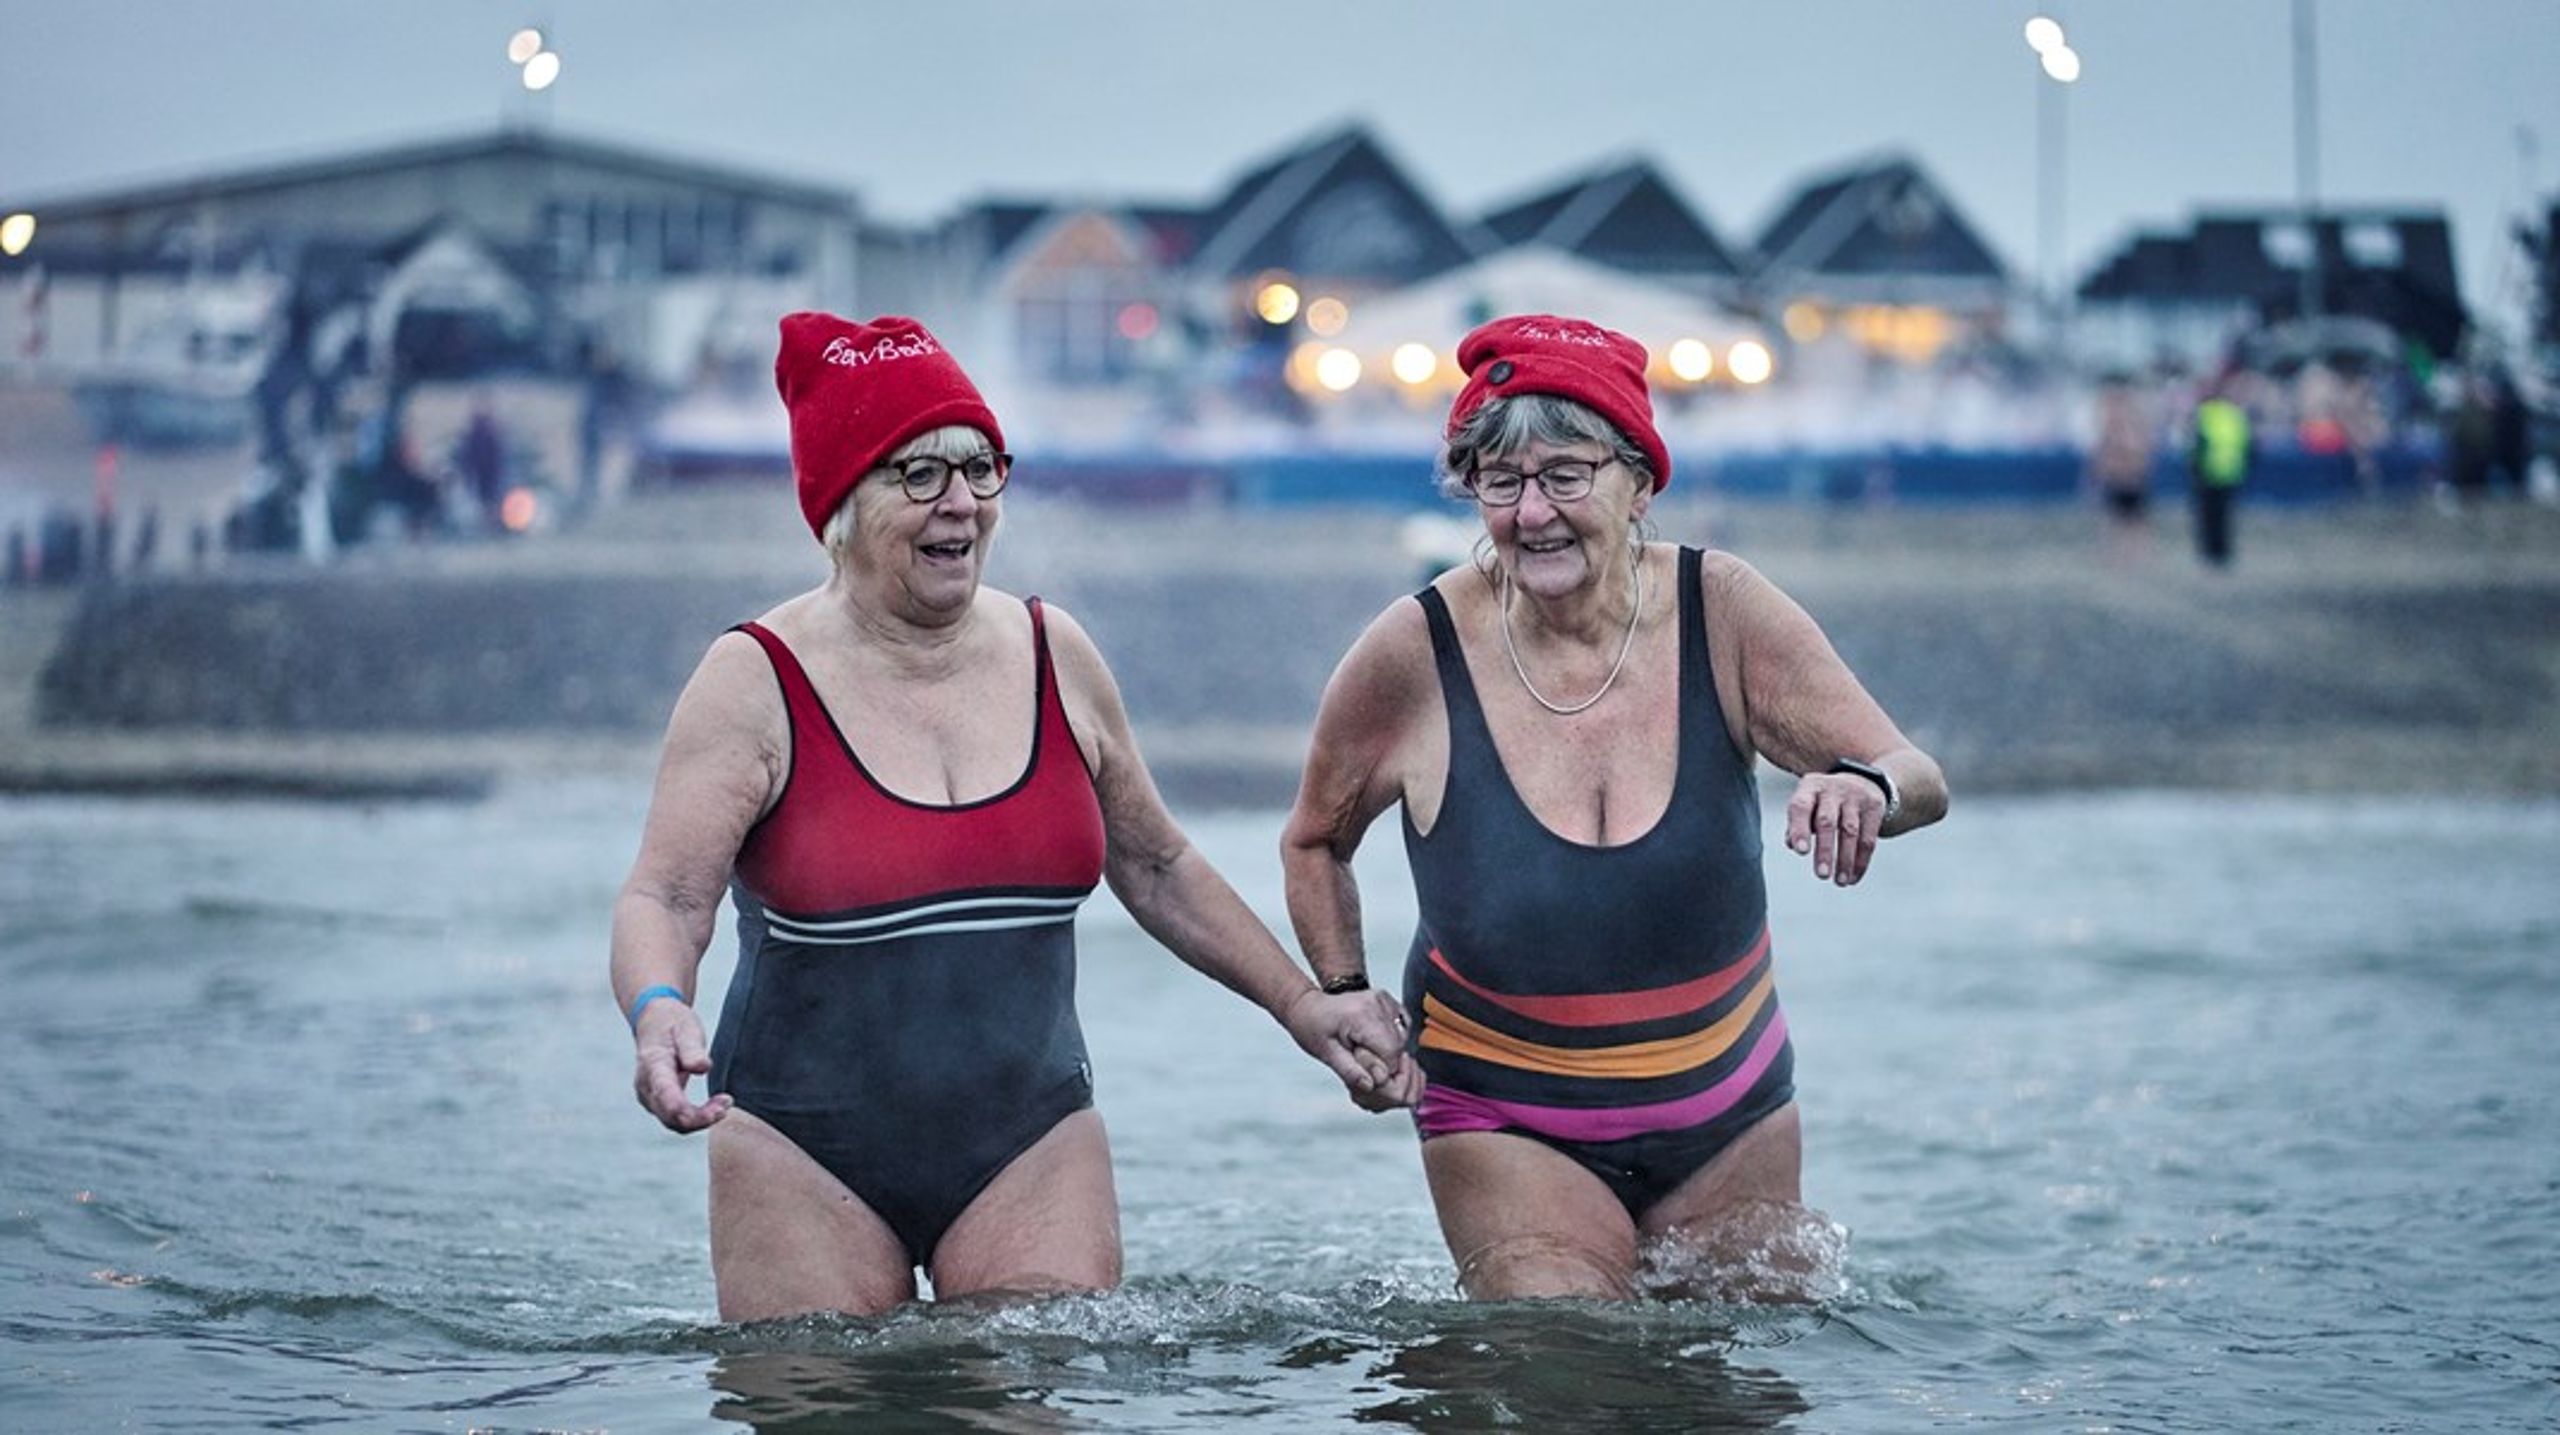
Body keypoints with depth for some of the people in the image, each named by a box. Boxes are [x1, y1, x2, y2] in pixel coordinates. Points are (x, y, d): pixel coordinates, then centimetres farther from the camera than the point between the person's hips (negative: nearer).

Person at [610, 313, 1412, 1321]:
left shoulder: (1054, 656, 6)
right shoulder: (755, 683, -6)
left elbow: (1157, 869, 18)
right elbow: (663, 899, -13)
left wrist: (1301, 1005, 17)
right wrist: (658, 1013, -34)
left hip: (1031, 1137, 3)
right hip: (808, 1151, -3)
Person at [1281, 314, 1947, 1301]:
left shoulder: (1720, 613, -12)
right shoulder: (1416, 655, -14)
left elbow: (1919, 781, -14)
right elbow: (1315, 842, 5)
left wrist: (1865, 789, -36)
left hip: (1729, 1114, 3)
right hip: (1507, 1122, -2)